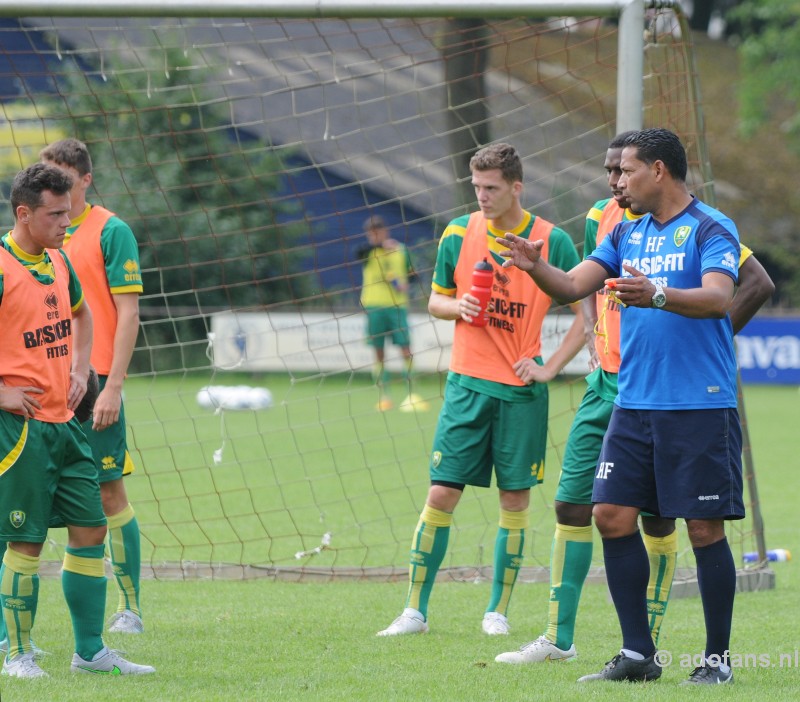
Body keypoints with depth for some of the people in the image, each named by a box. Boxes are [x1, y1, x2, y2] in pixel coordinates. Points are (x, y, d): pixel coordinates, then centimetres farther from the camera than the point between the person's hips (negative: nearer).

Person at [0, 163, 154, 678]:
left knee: (91, 529, 7)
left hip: (64, 419, 8)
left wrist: (80, 371, 17)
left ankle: (91, 651, 15)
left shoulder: (58, 261, 11)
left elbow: (81, 313, 31)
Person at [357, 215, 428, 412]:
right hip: (374, 306, -1)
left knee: (406, 349, -6)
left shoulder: (401, 250, 7)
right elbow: (360, 252, -22)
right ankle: (384, 396, 10)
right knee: (379, 352, 2)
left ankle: (410, 395, -1)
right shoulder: (369, 251, 1)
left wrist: (405, 282, -7)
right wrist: (381, 245, -33)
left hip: (397, 305, 1)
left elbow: (411, 273, 14)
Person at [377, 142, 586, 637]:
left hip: (522, 389, -1)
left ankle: (498, 611, 13)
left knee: (516, 499, 3)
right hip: (468, 383, 1)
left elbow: (586, 313, 1)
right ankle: (415, 610, 1)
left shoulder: (553, 241, -4)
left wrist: (550, 368, -7)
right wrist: (458, 307, -8)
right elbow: (436, 300, 15)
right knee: (442, 494, -4)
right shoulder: (459, 234, 3)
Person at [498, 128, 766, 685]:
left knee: (705, 528, -3)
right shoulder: (628, 234, 15)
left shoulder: (711, 229, -7)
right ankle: (638, 654, 10)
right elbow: (574, 286, 10)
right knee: (613, 516, 2)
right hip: (634, 404, 7)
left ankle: (718, 659, 7)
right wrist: (536, 268, -11)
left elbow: (718, 298, -22)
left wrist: (657, 295, -38)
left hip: (699, 405, -7)